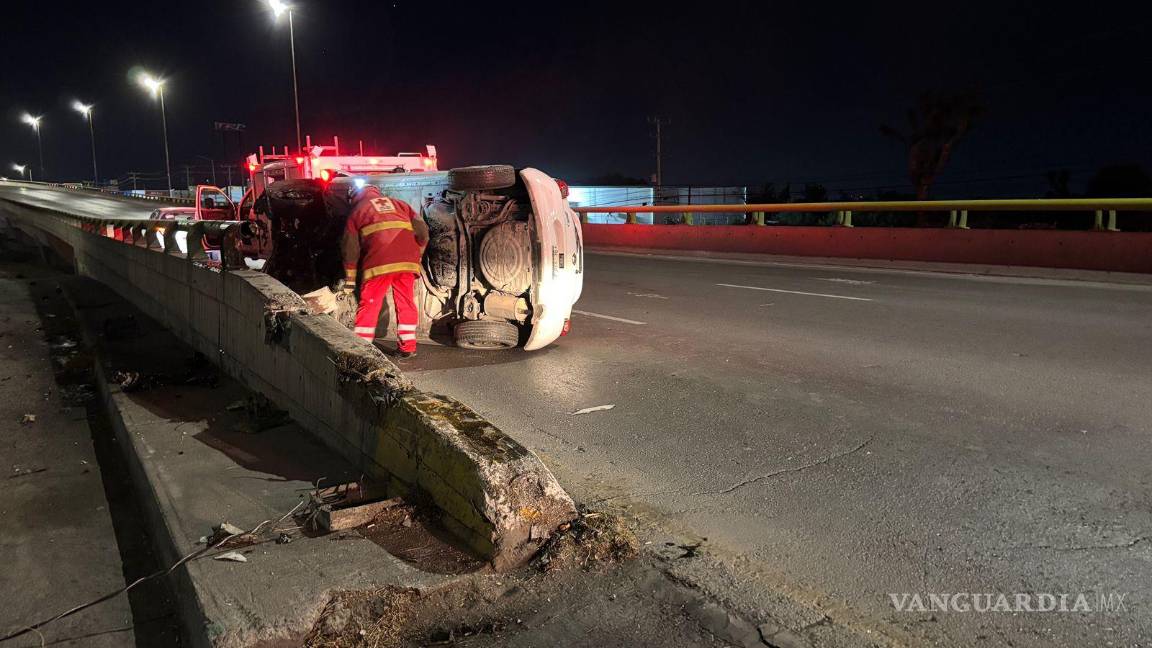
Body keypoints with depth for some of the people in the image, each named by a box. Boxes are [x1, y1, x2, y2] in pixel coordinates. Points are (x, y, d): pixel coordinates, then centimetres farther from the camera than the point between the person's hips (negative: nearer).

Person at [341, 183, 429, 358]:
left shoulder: (357, 210, 20)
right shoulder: (399, 204, 26)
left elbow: (350, 248, 15)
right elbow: (422, 230, 13)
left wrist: (350, 278, 20)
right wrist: (417, 256, 22)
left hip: (379, 263, -2)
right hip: (407, 262, 3)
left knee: (369, 305, 5)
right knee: (406, 303, 12)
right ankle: (407, 347, 14)